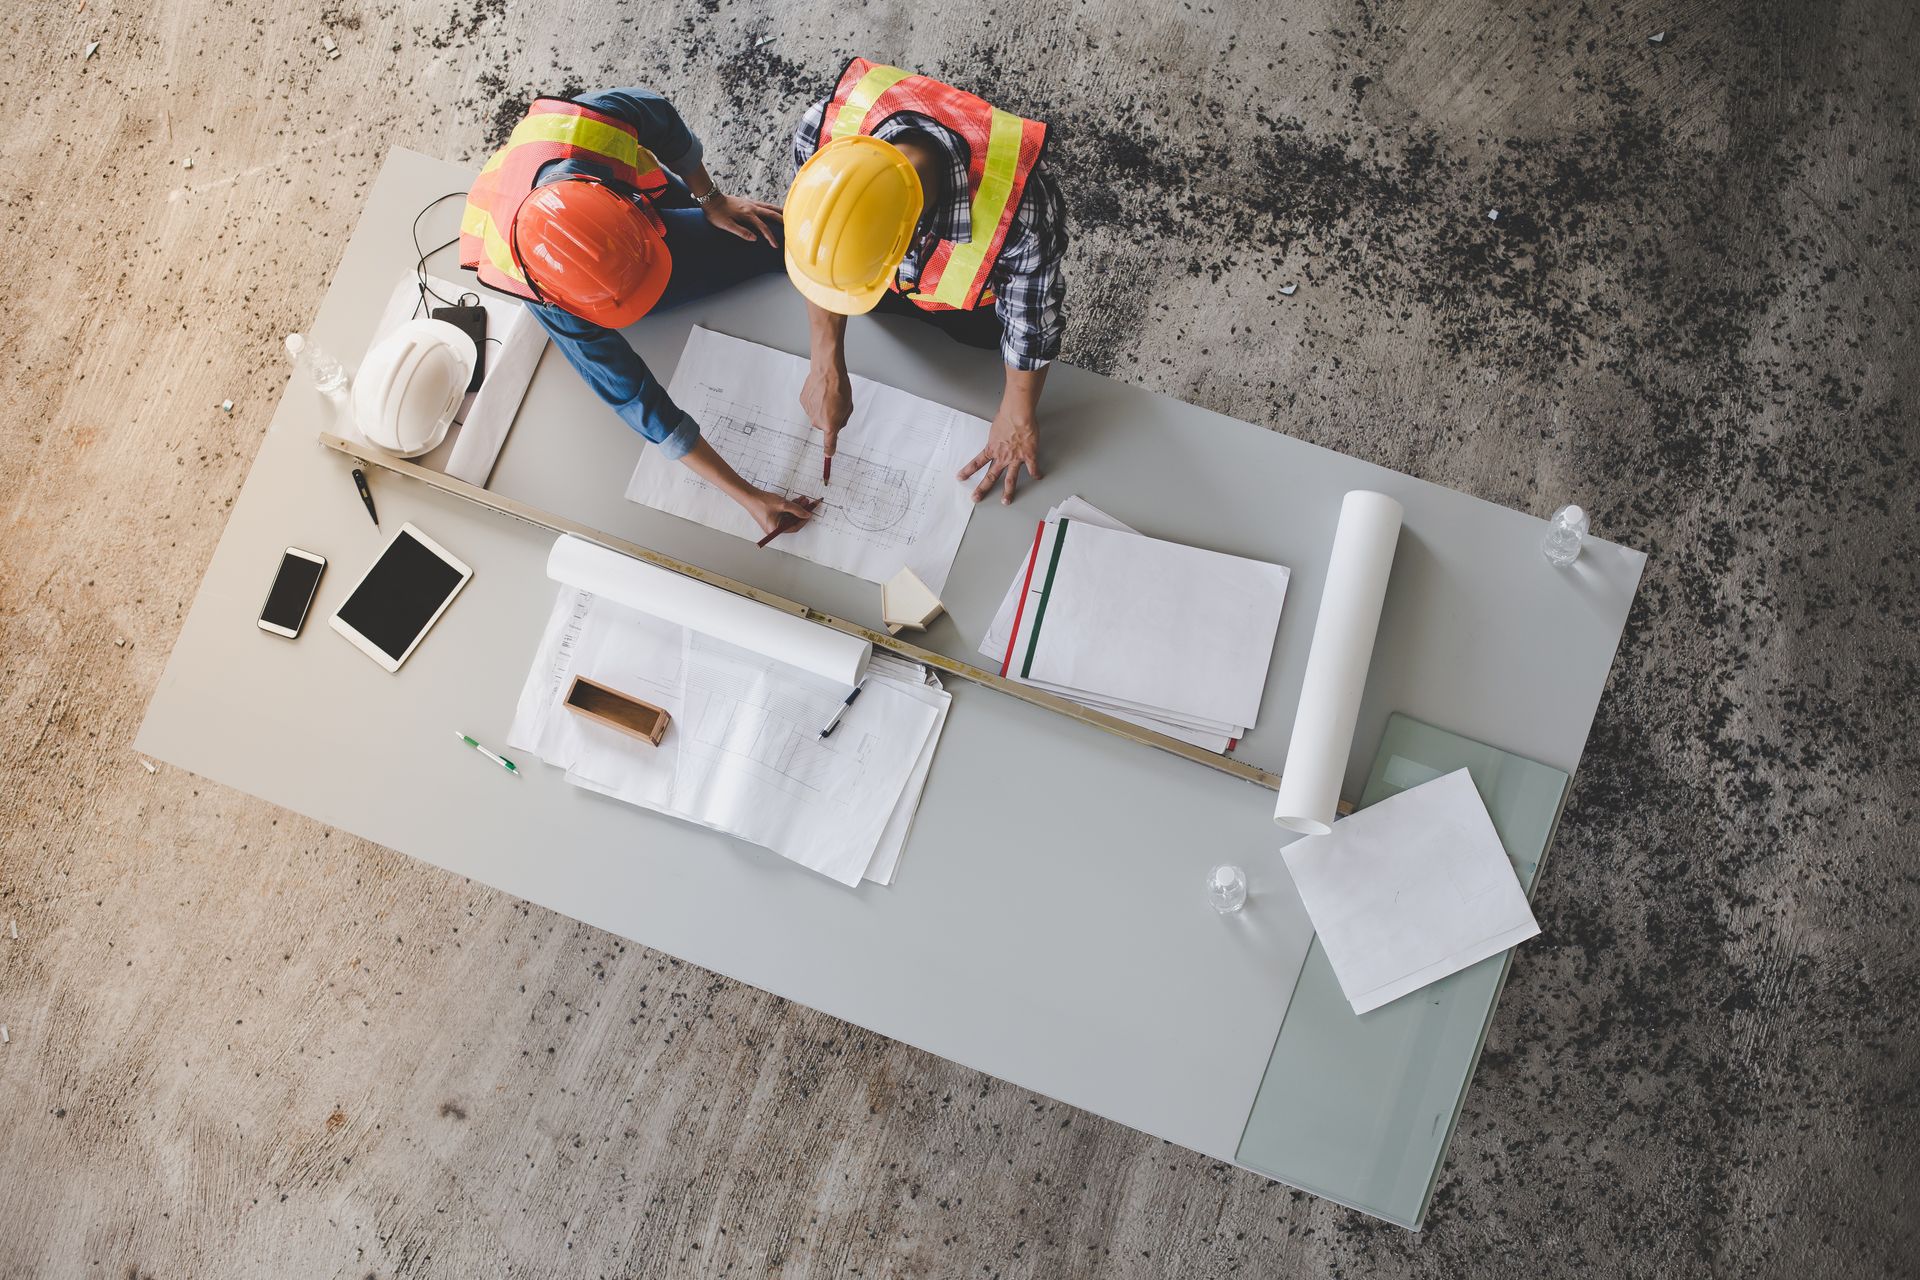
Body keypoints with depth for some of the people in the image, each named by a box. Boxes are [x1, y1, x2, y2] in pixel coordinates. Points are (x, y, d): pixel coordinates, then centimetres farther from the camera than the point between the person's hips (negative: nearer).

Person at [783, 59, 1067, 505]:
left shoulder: (1020, 210, -49)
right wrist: (826, 365, -23)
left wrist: (1018, 417, -13)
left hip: (975, 305, -2)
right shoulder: (822, 131, -40)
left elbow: (1031, 324, -27)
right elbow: (815, 250, -19)